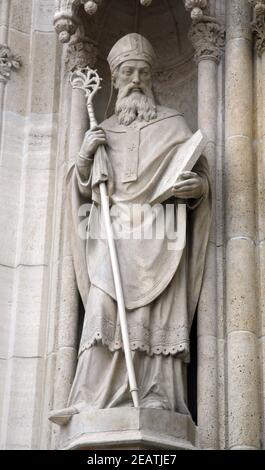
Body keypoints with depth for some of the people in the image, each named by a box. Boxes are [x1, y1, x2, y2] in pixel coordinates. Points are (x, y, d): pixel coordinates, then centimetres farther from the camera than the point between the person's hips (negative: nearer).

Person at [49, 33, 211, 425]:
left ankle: (158, 398, -16)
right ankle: (92, 401, -22)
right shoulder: (101, 131, 21)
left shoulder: (173, 124, 15)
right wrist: (84, 158, -2)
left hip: (158, 231, -1)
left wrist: (197, 186, -11)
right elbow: (85, 190, 17)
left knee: (159, 314, -12)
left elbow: (201, 174, 12)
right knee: (103, 309, -15)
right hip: (113, 230, 1)